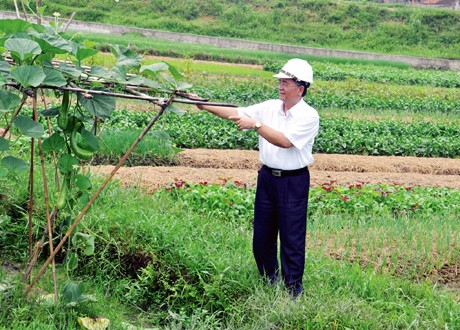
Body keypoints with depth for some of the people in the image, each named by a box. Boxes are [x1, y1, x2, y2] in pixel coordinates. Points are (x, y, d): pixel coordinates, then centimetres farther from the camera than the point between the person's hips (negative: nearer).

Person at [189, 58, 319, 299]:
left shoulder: (308, 116, -12)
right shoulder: (270, 107, 5)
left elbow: (285, 141, -23)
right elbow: (236, 113, 1)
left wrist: (256, 124, -27)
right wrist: (204, 106, -8)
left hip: (293, 182, -6)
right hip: (267, 177, 6)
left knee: (292, 238, 0)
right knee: (262, 233, 12)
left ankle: (293, 289, 13)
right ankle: (268, 281, 29)